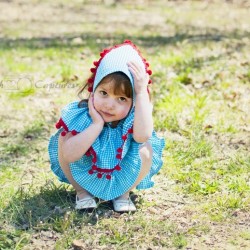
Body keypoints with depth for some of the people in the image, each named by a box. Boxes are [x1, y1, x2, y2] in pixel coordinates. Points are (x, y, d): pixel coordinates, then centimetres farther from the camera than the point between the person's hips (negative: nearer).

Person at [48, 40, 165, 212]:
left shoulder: (133, 117, -24)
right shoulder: (80, 114, -25)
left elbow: (143, 135, -50)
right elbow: (69, 156, -38)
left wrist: (142, 92, -46)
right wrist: (97, 124, -41)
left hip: (122, 180, 0)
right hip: (85, 177, 0)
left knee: (145, 148, -27)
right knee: (63, 140, -24)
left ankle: (124, 193, 1)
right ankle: (82, 192, 0)